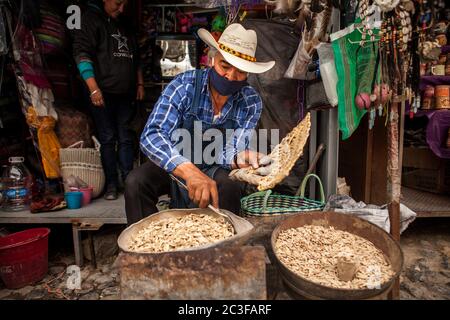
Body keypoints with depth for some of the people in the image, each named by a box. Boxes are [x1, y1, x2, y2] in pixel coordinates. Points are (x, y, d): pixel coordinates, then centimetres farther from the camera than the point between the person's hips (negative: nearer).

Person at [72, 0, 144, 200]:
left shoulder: (123, 26, 22)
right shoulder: (91, 19, 1)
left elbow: (135, 58, 28)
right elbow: (81, 53, -10)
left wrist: (140, 83, 17)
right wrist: (93, 88, -18)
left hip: (125, 94, 6)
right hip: (103, 93, -5)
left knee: (126, 139, 5)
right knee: (108, 139, -1)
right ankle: (111, 183, 8)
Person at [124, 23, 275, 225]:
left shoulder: (251, 102, -13)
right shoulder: (184, 86, -20)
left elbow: (228, 152, -18)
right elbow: (151, 136, -32)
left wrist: (239, 158, -44)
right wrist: (188, 171, -50)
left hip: (216, 170, 1)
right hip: (175, 165, 0)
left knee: (230, 187, -31)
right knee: (135, 183, -26)